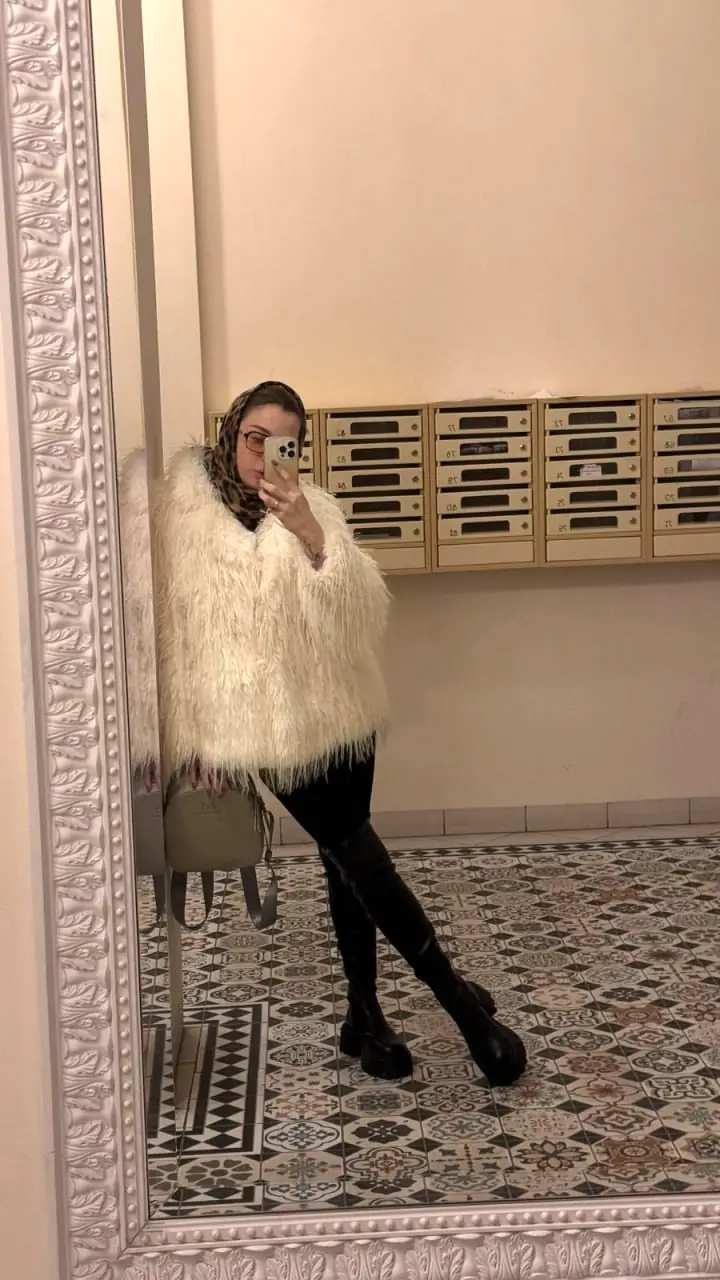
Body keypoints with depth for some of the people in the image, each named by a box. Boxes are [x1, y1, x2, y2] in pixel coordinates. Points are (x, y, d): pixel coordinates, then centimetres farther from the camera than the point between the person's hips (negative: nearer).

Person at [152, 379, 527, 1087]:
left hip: (342, 709, 4)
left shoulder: (310, 507, 3)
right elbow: (179, 627, -3)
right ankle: (459, 999, 2)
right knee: (355, 853, -6)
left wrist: (311, 537, -24)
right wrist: (200, 735, -6)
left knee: (349, 857, 8)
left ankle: (365, 1014, 22)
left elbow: (363, 610, -8)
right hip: (272, 724, -4)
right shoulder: (187, 511, -4)